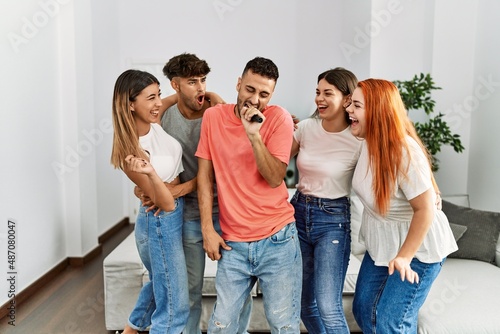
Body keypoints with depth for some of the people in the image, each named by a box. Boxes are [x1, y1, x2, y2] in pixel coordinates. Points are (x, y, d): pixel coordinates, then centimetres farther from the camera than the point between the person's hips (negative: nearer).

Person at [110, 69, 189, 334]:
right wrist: (151, 173, -42)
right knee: (175, 307, 3)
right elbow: (166, 204, -24)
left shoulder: (156, 124, -7)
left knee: (160, 283, 30)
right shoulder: (130, 153, -25)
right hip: (161, 224, -9)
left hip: (173, 219, 9)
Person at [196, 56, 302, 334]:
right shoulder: (213, 116, 2)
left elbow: (275, 179, -11)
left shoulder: (279, 118, -5)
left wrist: (254, 134, -22)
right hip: (233, 242, 2)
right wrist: (207, 229, -1)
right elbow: (205, 174, 3)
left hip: (277, 239, -1)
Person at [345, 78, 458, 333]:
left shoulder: (404, 151, -28)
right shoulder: (368, 143, -5)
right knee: (363, 310, 13)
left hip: (418, 248, -7)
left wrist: (404, 256, -22)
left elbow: (425, 209, -26)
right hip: (381, 245, 8)